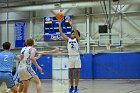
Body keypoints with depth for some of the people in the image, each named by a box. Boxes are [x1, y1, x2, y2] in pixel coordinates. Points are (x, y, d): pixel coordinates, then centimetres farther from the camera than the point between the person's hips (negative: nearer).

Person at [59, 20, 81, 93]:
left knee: (77, 73, 0)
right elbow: (61, 33, 6)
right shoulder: (68, 39, 11)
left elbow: (76, 31, -13)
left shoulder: (77, 39, 3)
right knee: (71, 73, 4)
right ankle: (71, 87, 14)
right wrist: (60, 24, 1)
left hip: (77, 57, -3)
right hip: (70, 57, 3)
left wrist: (71, 24, -18)